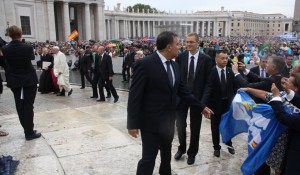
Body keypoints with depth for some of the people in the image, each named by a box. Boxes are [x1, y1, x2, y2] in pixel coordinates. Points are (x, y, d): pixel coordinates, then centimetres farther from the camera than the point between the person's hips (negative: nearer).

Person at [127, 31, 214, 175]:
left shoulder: (174, 65, 4)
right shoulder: (145, 64, -19)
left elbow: (182, 90, 12)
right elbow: (135, 96, -17)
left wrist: (202, 106, 14)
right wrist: (133, 124, -17)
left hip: (168, 120, 7)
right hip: (151, 121, -7)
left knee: (166, 154, 24)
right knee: (149, 158, 1)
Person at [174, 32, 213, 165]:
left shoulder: (206, 59, -4)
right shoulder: (180, 57, -1)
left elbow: (208, 81, -5)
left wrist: (203, 100, -13)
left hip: (197, 97, 0)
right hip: (181, 96, 1)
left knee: (195, 127, 12)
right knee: (180, 125, 2)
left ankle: (192, 152, 32)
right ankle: (181, 148, 30)